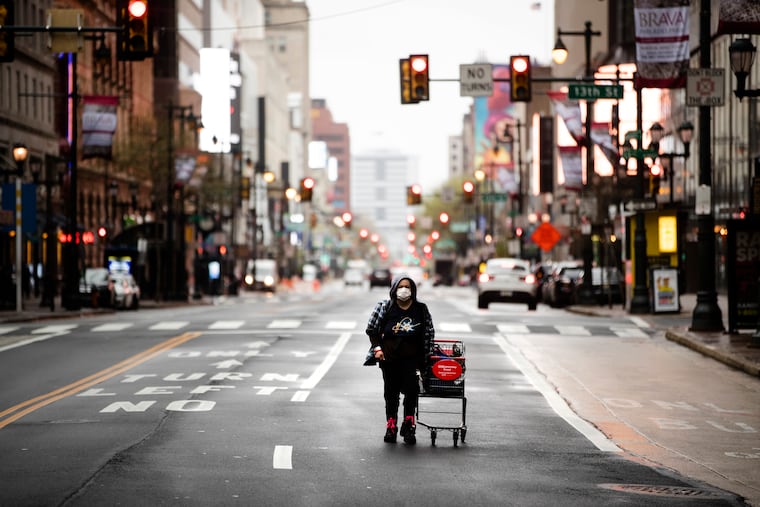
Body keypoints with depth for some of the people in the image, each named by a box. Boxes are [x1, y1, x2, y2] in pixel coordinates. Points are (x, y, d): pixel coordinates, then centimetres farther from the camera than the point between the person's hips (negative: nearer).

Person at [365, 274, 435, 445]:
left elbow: (429, 333, 10)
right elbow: (372, 329, 6)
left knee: (411, 389, -15)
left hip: (411, 358, 0)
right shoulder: (384, 307, 0)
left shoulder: (421, 309, 3)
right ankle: (391, 427, 17)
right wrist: (377, 348, -4)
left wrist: (426, 356, 6)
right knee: (391, 392, 6)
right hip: (389, 357, 1)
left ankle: (408, 424, -3)